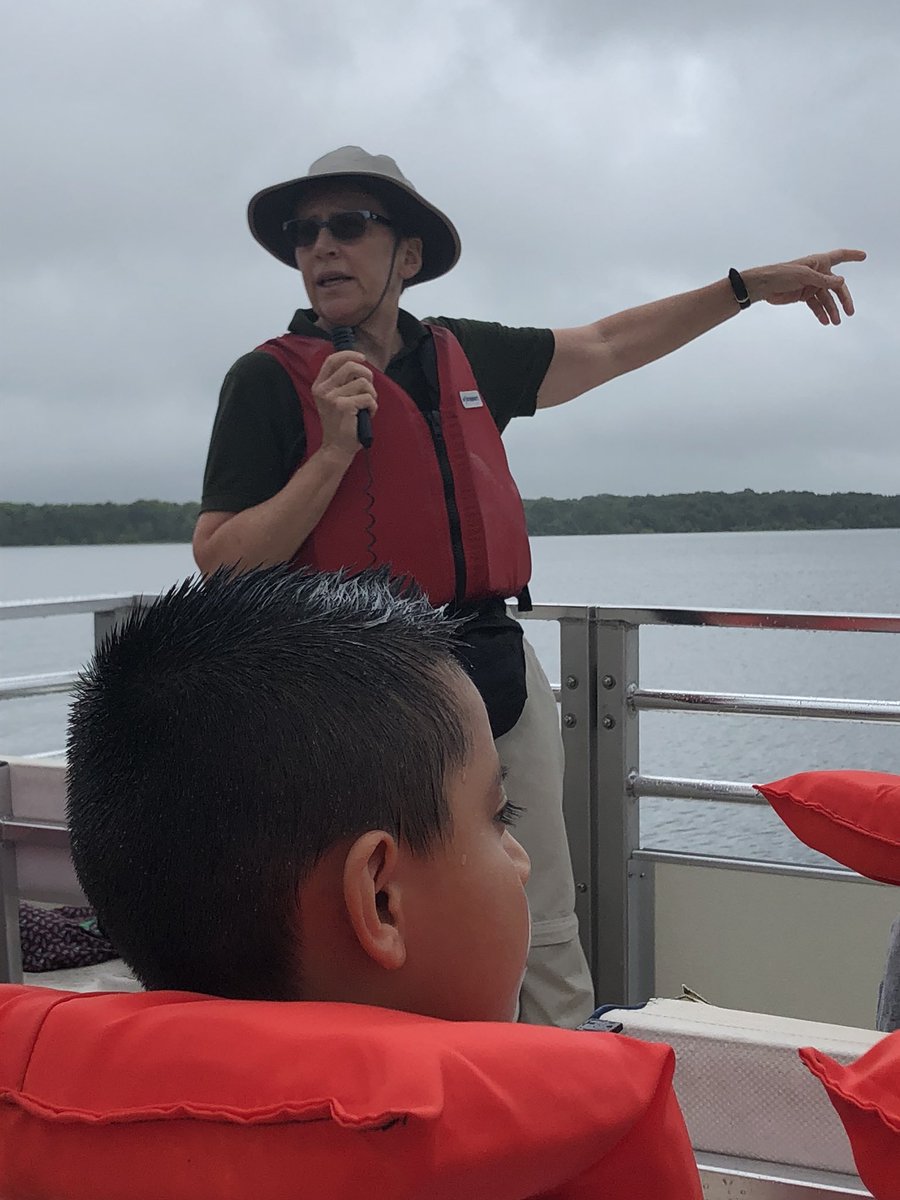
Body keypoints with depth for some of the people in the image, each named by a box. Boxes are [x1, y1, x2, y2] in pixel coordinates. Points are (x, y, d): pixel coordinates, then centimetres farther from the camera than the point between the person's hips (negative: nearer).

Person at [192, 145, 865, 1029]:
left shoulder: (465, 356, 10)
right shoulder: (271, 378, -4)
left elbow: (607, 346, 24)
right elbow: (219, 564, -9)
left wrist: (750, 286, 25)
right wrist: (335, 451, -18)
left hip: (506, 673, 5)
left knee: (547, 940, 13)